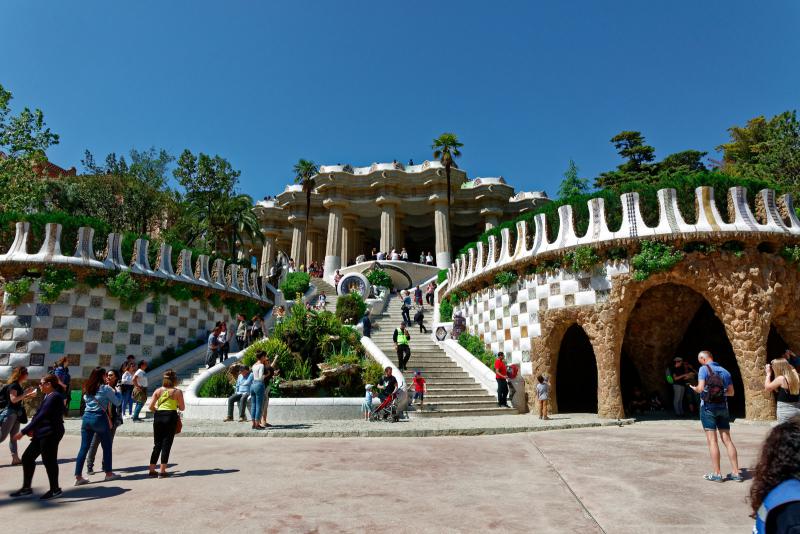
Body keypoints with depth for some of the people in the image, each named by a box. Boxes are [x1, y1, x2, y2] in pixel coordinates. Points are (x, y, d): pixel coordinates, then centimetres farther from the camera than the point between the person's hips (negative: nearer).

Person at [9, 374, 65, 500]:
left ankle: (55, 489, 12)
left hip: (50, 434, -10)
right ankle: (26, 487, 23)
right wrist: (32, 429, 3)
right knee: (27, 457, 12)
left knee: (48, 460, -1)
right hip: (43, 433, 10)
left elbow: (41, 416, -23)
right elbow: (41, 415, 18)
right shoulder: (50, 396, 14)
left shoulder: (54, 397, -19)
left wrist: (23, 431, -21)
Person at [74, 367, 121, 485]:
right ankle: (108, 473, 19)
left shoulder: (87, 388, 8)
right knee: (107, 447, 10)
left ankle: (78, 476, 4)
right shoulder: (105, 389, -9)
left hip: (87, 417, 6)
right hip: (99, 418, -5)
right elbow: (117, 403, -3)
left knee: (84, 448, 7)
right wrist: (116, 392, 13)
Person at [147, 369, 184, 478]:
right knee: (166, 444, 2)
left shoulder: (158, 391, 6)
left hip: (158, 416, 4)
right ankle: (162, 471, 3)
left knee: (157, 444, 14)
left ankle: (151, 470, 17)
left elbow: (151, 406, 1)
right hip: (171, 417, -4)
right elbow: (182, 408, 0)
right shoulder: (178, 392, -3)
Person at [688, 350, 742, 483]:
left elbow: (701, 388, -18)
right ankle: (736, 473, 11)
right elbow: (731, 392, 11)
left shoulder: (704, 369, -8)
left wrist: (695, 389, 3)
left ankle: (717, 474, 0)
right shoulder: (725, 371, 9)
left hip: (708, 406, -5)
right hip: (723, 407, 5)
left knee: (712, 440, -2)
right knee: (727, 440, 9)